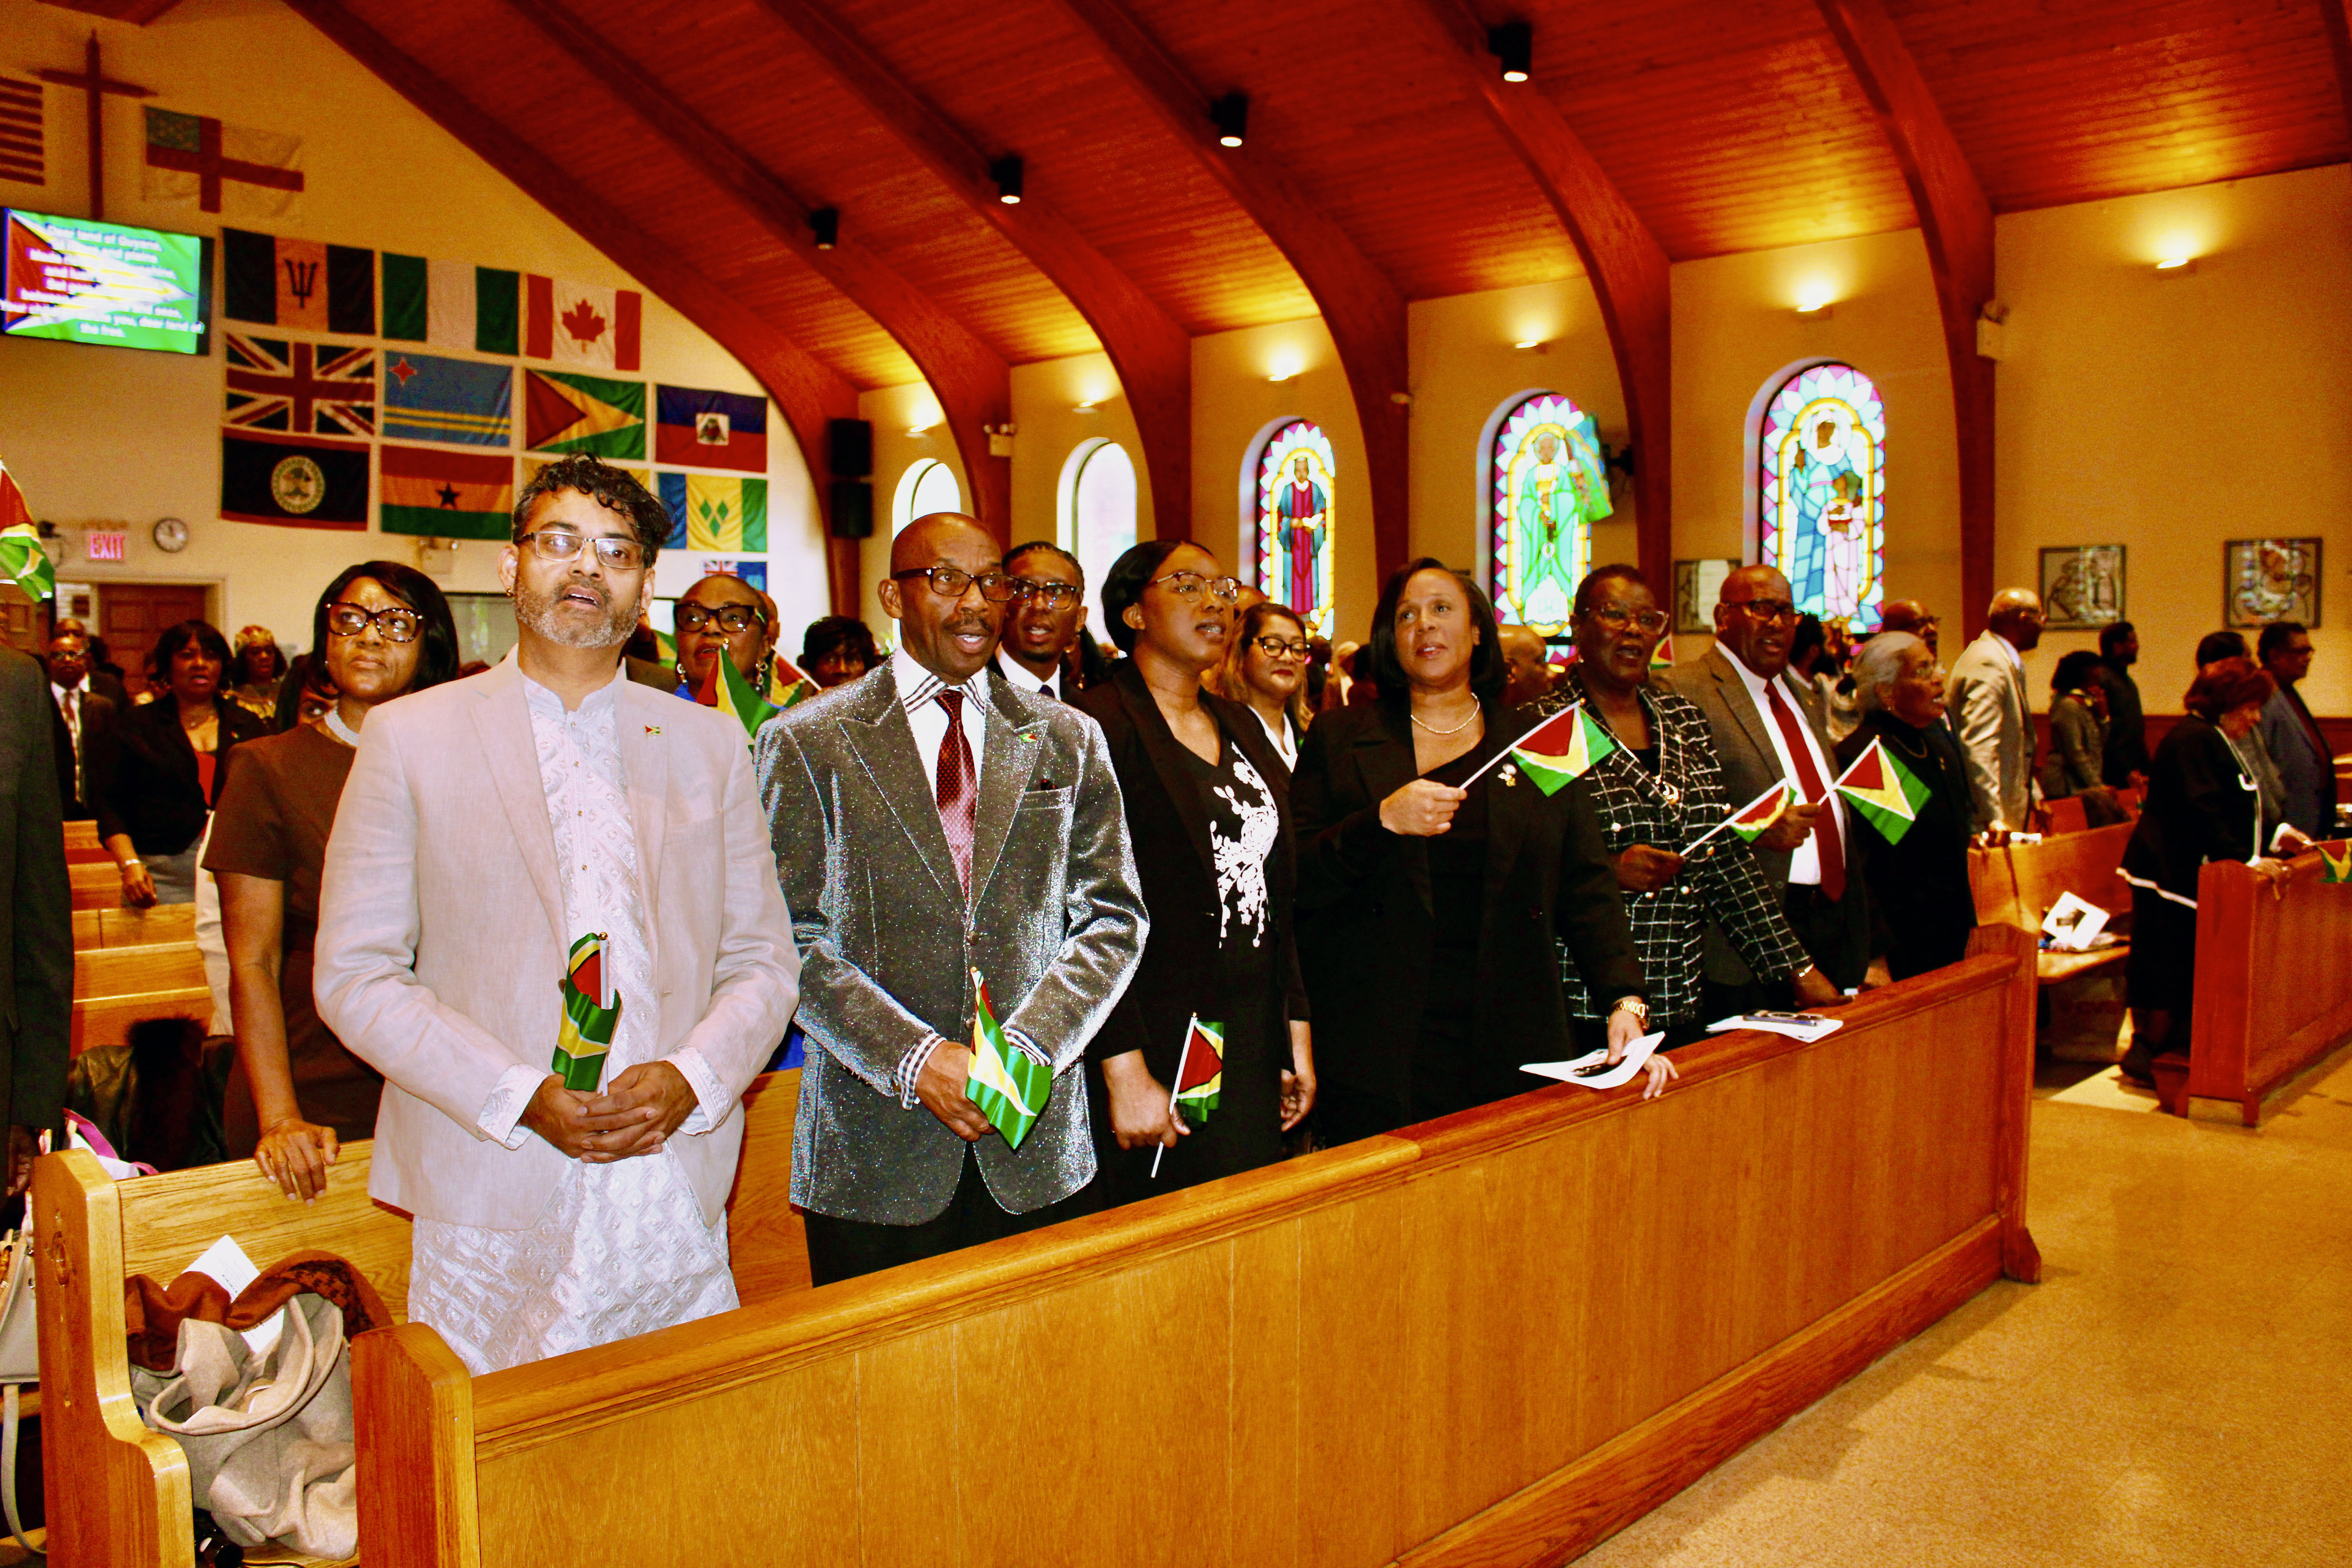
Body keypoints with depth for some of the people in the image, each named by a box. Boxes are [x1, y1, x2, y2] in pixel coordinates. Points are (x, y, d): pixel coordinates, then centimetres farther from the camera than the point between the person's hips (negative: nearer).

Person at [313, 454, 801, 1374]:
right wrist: (519, 1097, -13)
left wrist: (691, 1079, -10)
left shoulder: (710, 746, 10)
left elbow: (764, 962, 9)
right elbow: (355, 976, -1)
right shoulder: (411, 737, 4)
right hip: (493, 1206, -2)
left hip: (677, 1197, 2)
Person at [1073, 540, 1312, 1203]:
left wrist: (1296, 1035, 12)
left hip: (1254, 1049, 7)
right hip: (1156, 1049, -7)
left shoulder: (1240, 725, 15)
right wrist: (1125, 1073, -18)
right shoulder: (1100, 726, -9)